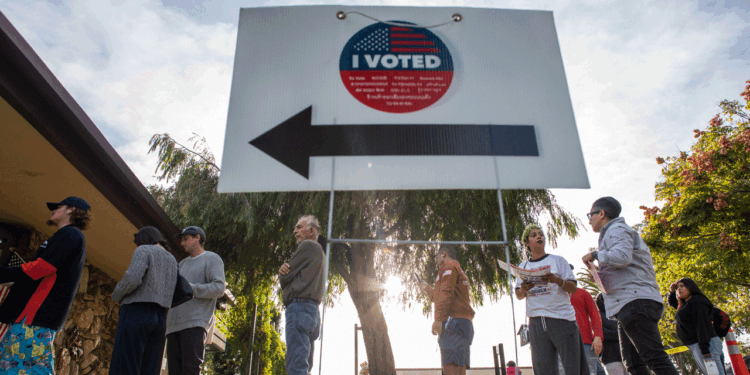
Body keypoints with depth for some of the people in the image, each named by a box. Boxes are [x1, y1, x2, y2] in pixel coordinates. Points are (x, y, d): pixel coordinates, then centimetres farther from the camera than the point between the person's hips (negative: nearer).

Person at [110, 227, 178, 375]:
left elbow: (133, 278, -15)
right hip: (159, 319, 7)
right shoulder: (172, 261, 22)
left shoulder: (144, 251, 2)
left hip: (136, 314, -7)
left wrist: (117, 296, 3)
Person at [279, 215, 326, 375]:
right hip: (313, 311, 10)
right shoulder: (319, 253, 27)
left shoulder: (308, 246, -2)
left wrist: (282, 273, 18)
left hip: (300, 307, -10)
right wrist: (285, 270, 1)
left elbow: (284, 279, -5)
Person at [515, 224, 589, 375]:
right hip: (536, 321, 3)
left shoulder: (557, 260, 9)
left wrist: (557, 280, -17)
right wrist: (524, 289, -10)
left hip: (562, 318, -2)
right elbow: (518, 295, 13)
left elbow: (573, 288, 3)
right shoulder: (523, 266, 17)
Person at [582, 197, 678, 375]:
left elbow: (622, 256, -22)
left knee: (655, 358, -15)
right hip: (632, 305, 11)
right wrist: (598, 275, 25)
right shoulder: (614, 232, 30)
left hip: (635, 301, -11)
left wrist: (594, 255, -8)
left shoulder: (616, 230, -1)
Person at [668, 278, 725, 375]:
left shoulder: (697, 302, -6)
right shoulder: (686, 305, 23)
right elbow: (672, 303, 44)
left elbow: (702, 325, -17)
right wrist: (672, 292, 24)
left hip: (703, 345, -10)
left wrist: (705, 349, -24)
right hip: (695, 348, 10)